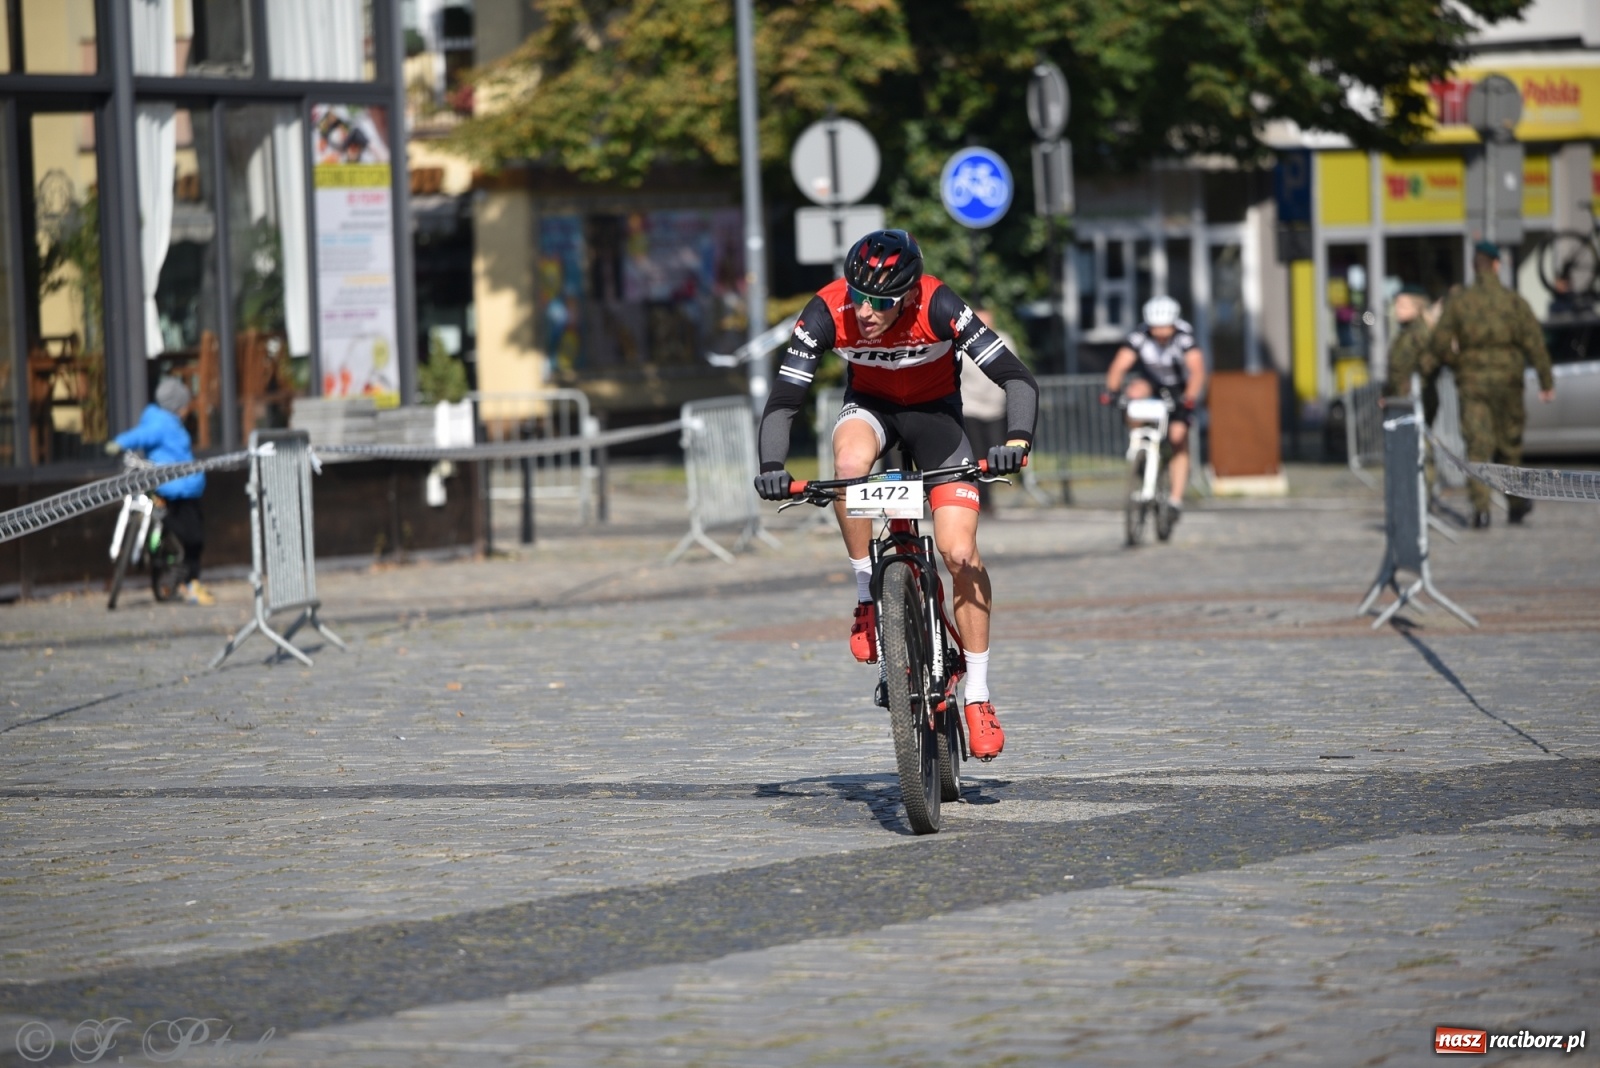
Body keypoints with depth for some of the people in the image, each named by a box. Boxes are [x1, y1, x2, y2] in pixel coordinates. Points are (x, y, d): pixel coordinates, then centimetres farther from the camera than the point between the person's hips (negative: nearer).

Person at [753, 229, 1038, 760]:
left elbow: (1017, 378, -31)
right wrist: (772, 467, -39)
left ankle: (978, 696, -3)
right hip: (870, 404, 1)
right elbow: (782, 401, -23)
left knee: (959, 552, -15)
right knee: (850, 462, -37)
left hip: (935, 411, -1)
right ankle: (868, 599, -17)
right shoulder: (828, 312, -27)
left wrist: (1017, 440, -48)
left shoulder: (938, 307, -32)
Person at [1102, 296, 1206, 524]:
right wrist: (1112, 390, -47)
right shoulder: (1140, 336, -26)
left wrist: (1190, 398, -52)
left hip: (1179, 390, -1)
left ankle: (1176, 500, -8)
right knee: (1135, 393, -33)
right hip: (1152, 382, 1)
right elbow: (1119, 365, -32)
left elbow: (1197, 370, -40)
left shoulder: (1184, 337, -30)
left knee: (1179, 440, -12)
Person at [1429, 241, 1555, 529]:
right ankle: (1515, 503, 25)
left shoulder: (1458, 302, -2)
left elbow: (1439, 343, -3)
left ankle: (1480, 508, -13)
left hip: (1471, 382, 0)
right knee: (1509, 445, 15)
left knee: (1477, 446, -1)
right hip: (1507, 380, 0)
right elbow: (1534, 343, -6)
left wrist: (1457, 366, 14)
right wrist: (1546, 381, -3)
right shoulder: (1514, 301, -3)